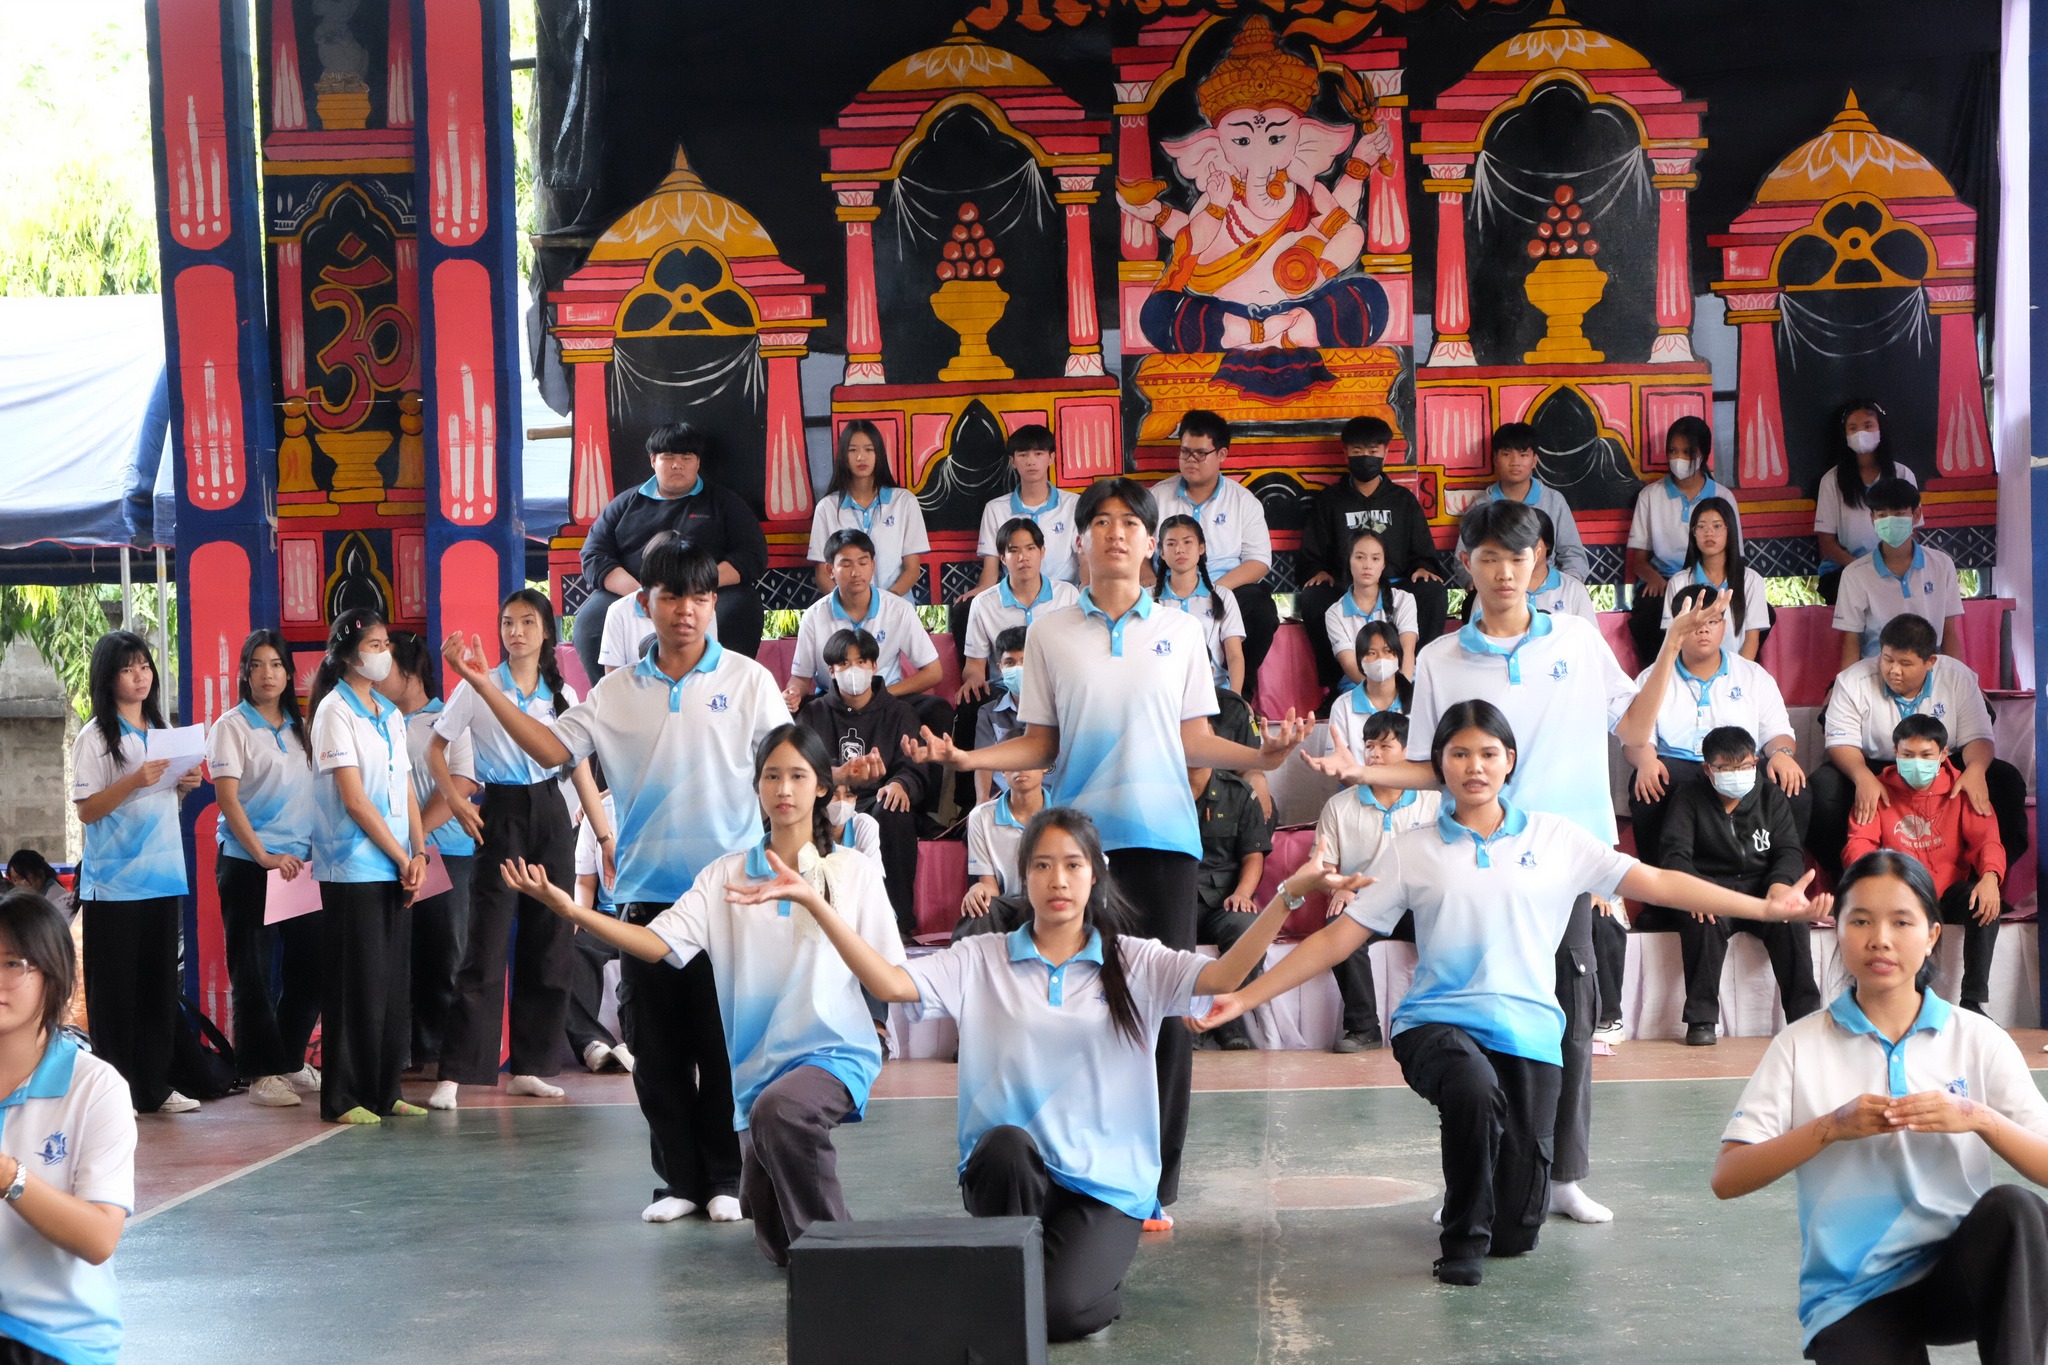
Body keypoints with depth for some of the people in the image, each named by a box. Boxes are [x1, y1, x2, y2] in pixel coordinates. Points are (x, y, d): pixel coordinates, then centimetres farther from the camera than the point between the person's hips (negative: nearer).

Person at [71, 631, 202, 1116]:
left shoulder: (160, 732, 14)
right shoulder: (95, 738, -6)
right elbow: (87, 810, -10)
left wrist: (184, 785, 2)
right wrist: (135, 781, -23)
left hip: (162, 876, 6)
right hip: (114, 882, -6)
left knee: (160, 985, 8)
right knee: (115, 989, -2)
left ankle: (154, 1087, 15)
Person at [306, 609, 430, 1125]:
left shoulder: (390, 713, 15)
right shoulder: (336, 710, -7)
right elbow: (354, 798, -12)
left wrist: (419, 853, 1)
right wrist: (400, 856, -10)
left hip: (395, 867, 7)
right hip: (353, 866, -7)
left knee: (395, 982, 7)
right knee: (357, 984, -5)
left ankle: (384, 1091, 15)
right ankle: (344, 1097, 2)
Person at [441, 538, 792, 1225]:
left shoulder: (748, 681, 2)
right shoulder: (617, 691, 9)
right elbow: (553, 748, 3)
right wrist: (484, 685, -4)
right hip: (645, 892, 3)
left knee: (725, 1042, 1)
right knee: (657, 1049, 6)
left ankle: (727, 1180, 12)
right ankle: (679, 1180, 16)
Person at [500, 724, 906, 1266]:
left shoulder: (853, 871, 1)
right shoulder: (726, 875, 6)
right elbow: (658, 943, -7)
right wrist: (568, 909, -20)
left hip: (836, 1050, -3)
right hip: (760, 1061, 3)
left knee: (779, 1111, -37)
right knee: (774, 1240, 4)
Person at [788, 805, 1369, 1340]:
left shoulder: (1134, 963, 4)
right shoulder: (981, 960, 5)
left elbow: (1223, 975, -11)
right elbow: (889, 982, -6)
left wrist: (1289, 893, -24)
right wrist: (814, 902, -17)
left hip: (1107, 1180, -1)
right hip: (1007, 1173, 2)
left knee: (1061, 1311, -25)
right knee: (1006, 1144, -35)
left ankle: (1097, 1271, 13)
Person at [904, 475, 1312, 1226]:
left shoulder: (1179, 630, 9)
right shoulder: (1050, 632, 7)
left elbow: (1194, 738, 9)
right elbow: (1039, 744, 8)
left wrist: (1259, 754, -7)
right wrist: (966, 757, -7)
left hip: (1163, 834, 0)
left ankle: (1157, 1171, 8)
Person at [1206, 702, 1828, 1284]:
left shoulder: (1554, 838, 8)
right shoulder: (1413, 851, 7)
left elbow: (1655, 882, 6)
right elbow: (1338, 937, 5)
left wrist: (1767, 906, -1)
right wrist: (1245, 997, -2)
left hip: (1528, 1030, 1)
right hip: (1437, 1021, -1)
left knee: (1518, 1234, -5)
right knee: (1475, 1088, -39)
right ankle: (1463, 1239, -14)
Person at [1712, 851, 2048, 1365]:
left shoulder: (1978, 1039, 2)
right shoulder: (1801, 1045, 0)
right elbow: (1727, 1180, -7)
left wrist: (1980, 1119, -20)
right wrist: (1831, 1127, -19)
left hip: (1957, 1275, 1)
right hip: (1850, 1299, -1)